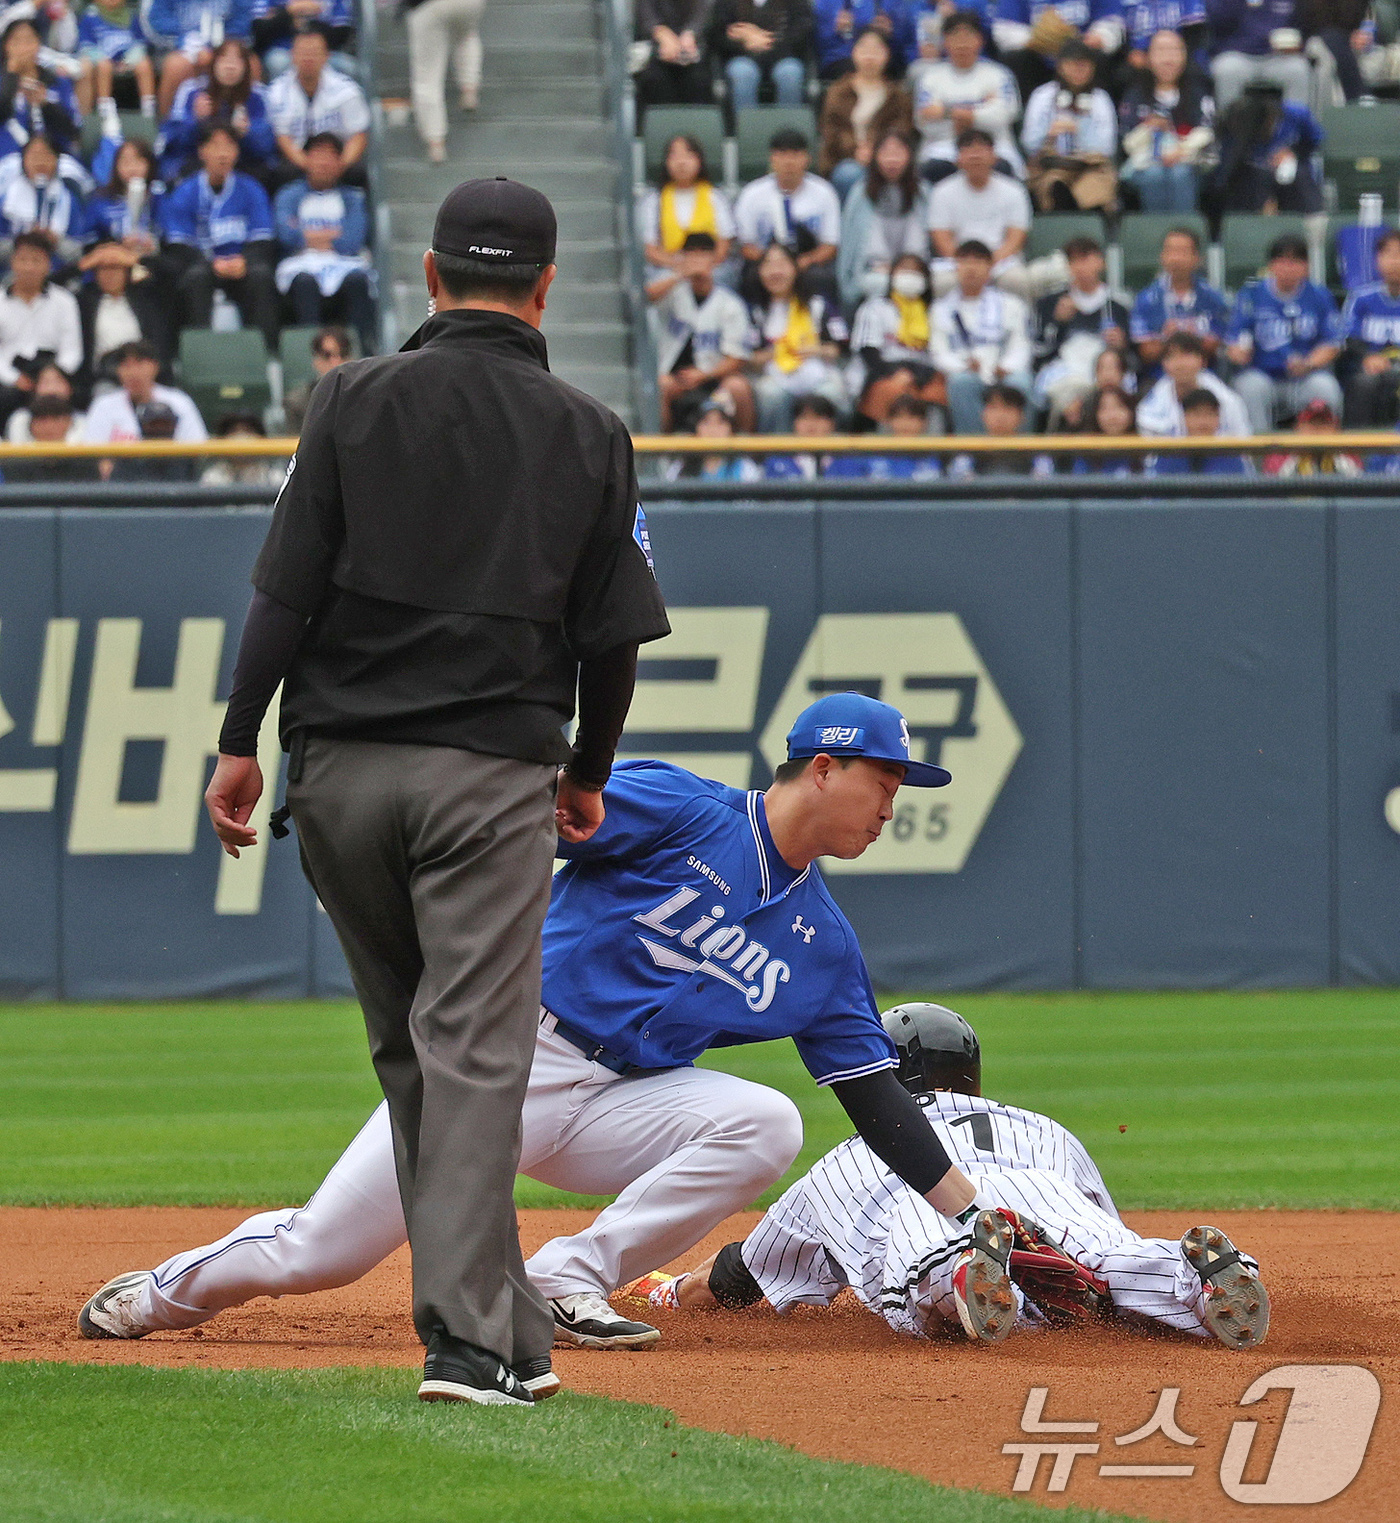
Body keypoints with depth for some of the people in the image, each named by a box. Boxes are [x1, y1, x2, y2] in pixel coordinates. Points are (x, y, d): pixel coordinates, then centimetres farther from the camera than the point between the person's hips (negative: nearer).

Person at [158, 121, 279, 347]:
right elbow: (178, 247, -5)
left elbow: (262, 243, 2)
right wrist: (214, 265, -23)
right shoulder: (184, 194, 2)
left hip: (242, 269, 1)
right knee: (196, 275, -35)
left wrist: (244, 262, -21)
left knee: (261, 274, -30)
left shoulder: (250, 190, 7)